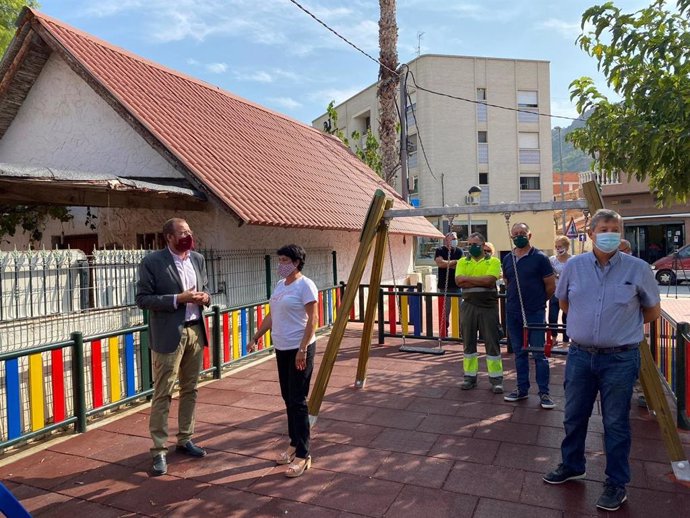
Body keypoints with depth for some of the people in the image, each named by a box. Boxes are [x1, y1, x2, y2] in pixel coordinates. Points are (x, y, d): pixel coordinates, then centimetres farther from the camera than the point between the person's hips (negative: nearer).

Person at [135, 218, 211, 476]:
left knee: (190, 390, 15)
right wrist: (178, 299, -20)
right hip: (169, 334, -6)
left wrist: (205, 297, -6)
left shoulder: (198, 259, 8)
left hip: (195, 331, 6)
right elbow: (142, 299, -11)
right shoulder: (152, 262, -10)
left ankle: (185, 439, 29)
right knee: (163, 394, 1)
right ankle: (159, 450, 12)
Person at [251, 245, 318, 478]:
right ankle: (294, 444, 28)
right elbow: (272, 315, 18)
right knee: (288, 399, 14)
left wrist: (302, 349, -22)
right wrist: (256, 337, 15)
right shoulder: (280, 284, 11)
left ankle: (303, 455, 5)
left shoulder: (305, 285, -13)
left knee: (298, 401, -4)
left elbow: (313, 319, -17)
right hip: (282, 348, 8)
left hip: (300, 349, -8)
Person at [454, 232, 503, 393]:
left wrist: (468, 279, -11)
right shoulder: (463, 262, 9)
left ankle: (496, 379, 10)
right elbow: (459, 281, -8)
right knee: (469, 341, 8)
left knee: (492, 342, 1)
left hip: (488, 306, -3)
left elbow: (489, 280, -17)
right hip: (468, 306, 3)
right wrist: (481, 281, -13)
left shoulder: (493, 261, 1)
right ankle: (470, 376, 19)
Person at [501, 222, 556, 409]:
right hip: (513, 313, 5)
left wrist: (538, 301, 7)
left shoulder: (539, 258, -7)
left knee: (539, 354, -2)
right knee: (519, 353, 13)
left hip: (535, 313, -5)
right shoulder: (507, 259, 8)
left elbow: (551, 286, -3)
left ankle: (544, 393, 9)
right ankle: (522, 389, 23)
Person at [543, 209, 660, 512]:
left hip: (620, 358, -3)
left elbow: (653, 311, 7)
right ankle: (572, 466, 38)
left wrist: (623, 326, 8)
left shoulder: (638, 269, -7)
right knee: (574, 416, 17)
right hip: (580, 354, 3)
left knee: (616, 424, 9)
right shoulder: (574, 266, -1)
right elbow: (564, 301, 16)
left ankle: (616, 484, 27)